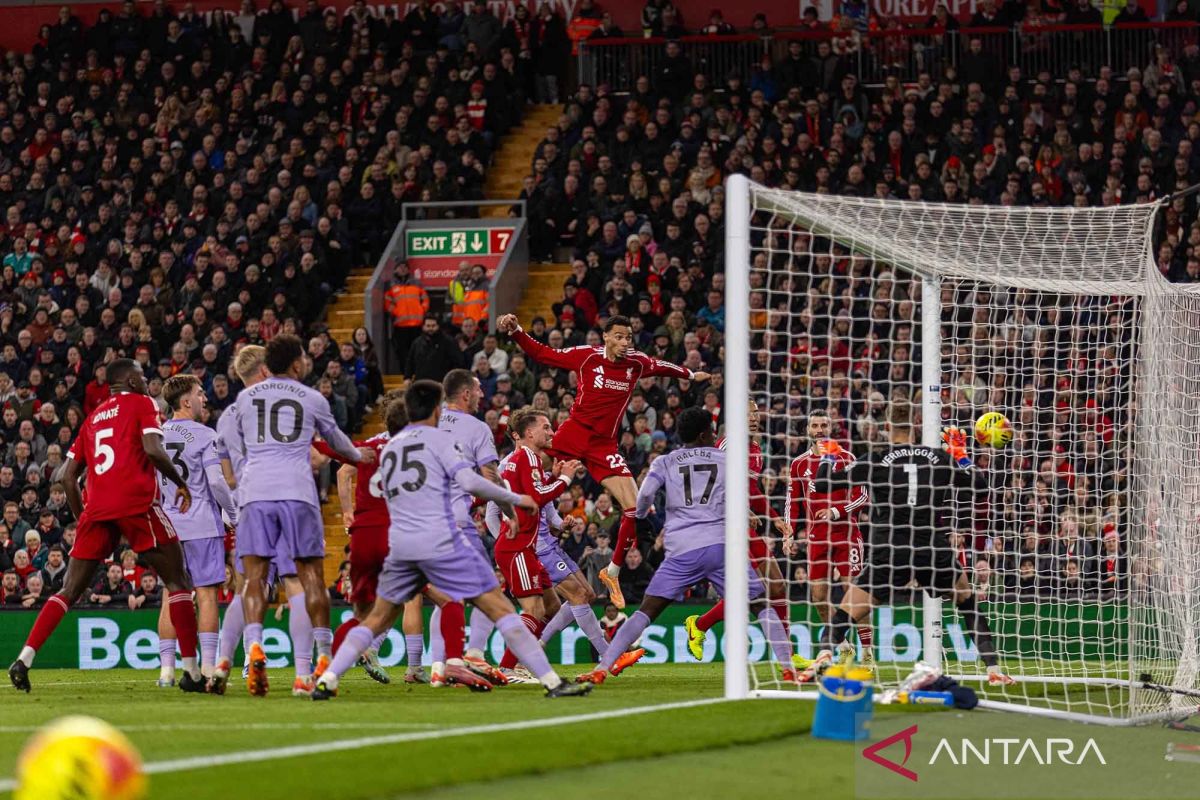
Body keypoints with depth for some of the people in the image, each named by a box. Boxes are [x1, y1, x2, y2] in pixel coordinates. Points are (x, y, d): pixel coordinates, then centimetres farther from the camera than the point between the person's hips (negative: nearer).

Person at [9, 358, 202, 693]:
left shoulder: (92, 418, 24)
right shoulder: (142, 404, 7)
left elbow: (69, 476, 21)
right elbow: (153, 450, -10)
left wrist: (81, 518, 28)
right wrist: (182, 484, 3)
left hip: (96, 508, 5)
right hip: (137, 502, -5)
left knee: (69, 591, 8)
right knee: (177, 582, 5)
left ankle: (24, 659, -7)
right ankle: (191, 671, -1)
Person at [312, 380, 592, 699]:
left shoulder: (389, 448, 19)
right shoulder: (438, 438, 0)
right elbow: (469, 481, -12)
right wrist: (514, 499, 0)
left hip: (400, 543, 5)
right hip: (441, 540, -5)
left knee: (377, 619, 18)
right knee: (499, 609, -3)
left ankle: (327, 680, 6)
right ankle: (552, 682, -7)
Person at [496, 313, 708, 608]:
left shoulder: (637, 363, 3)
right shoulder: (587, 356, -6)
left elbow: (662, 368, 24)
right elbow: (542, 354, 1)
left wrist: (691, 375, 39)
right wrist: (515, 331, -11)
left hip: (604, 445, 2)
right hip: (573, 434, -2)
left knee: (634, 508, -6)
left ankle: (612, 572, 9)